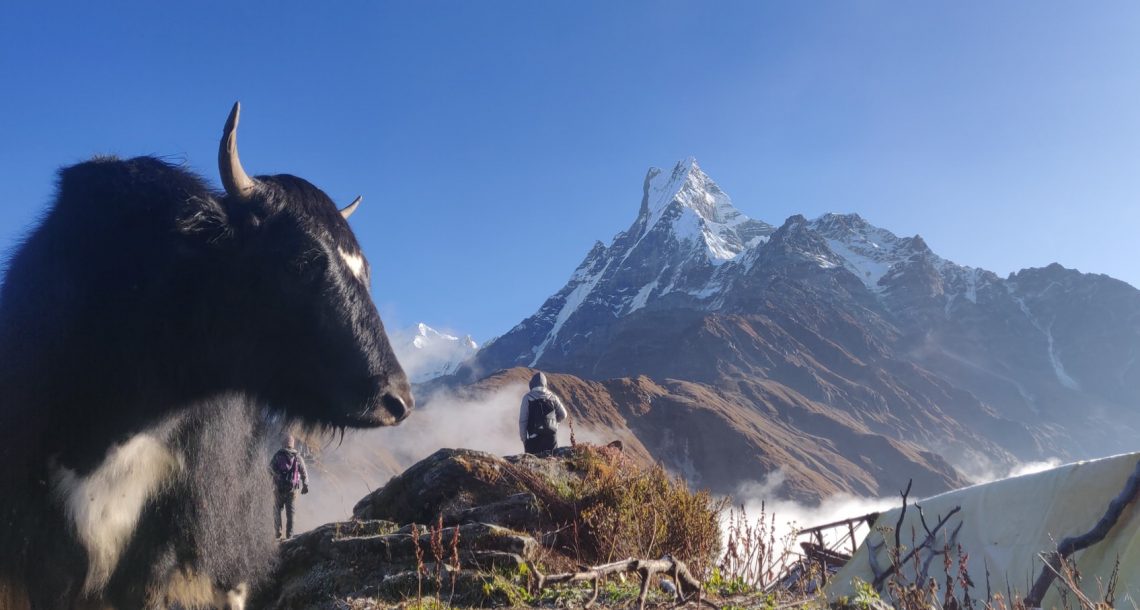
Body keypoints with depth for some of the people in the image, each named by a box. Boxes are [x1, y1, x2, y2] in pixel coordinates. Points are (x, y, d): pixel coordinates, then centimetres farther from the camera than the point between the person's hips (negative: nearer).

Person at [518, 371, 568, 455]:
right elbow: (563, 415, 11)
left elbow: (522, 420, -4)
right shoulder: (552, 397, 6)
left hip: (534, 436, -3)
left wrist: (523, 437, 3)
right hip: (551, 435, 3)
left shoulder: (528, 398, -2)